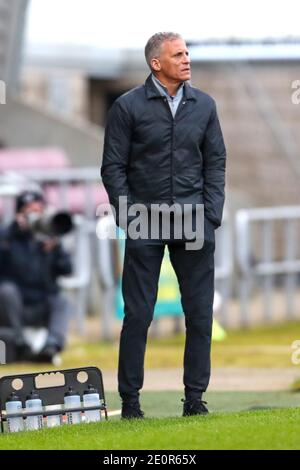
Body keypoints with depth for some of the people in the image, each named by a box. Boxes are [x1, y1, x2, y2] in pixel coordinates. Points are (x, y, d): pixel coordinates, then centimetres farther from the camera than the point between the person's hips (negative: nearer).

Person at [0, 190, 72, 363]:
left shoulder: (47, 239, 11)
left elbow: (66, 270, 0)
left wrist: (55, 249, -18)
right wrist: (16, 228, -20)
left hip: (40, 311, 3)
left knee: (62, 302, -24)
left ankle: (52, 346, -47)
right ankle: (21, 346, -24)